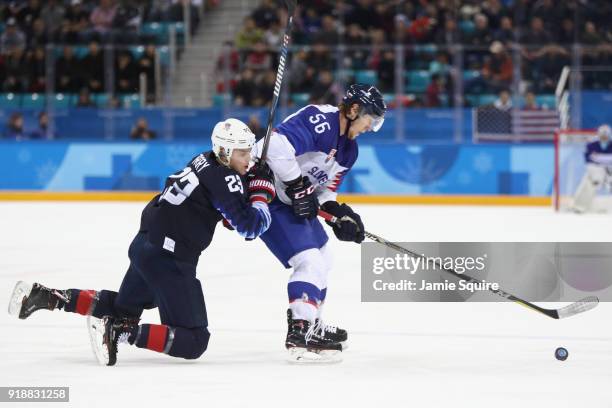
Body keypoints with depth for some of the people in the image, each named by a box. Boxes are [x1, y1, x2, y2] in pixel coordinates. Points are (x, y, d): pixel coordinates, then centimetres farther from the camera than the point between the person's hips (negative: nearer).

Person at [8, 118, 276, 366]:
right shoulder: (225, 180, -15)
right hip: (168, 260, -10)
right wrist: (262, 191, -4)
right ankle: (121, 333, -20)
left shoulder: (204, 161, 11)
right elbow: (251, 227, -18)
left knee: (123, 308, 31)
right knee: (193, 342, -8)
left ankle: (47, 296, 19)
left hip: (145, 244, 10)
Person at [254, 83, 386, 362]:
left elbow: (325, 187, 15)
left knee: (322, 260, 23)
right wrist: (297, 186, -28)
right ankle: (299, 334, -21)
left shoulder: (348, 147, 9)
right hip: (267, 194, -11)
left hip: (295, 200, 11)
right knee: (309, 261, -18)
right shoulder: (319, 121, -23)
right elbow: (277, 145, -36)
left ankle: (311, 325, 37)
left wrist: (339, 212, -5)